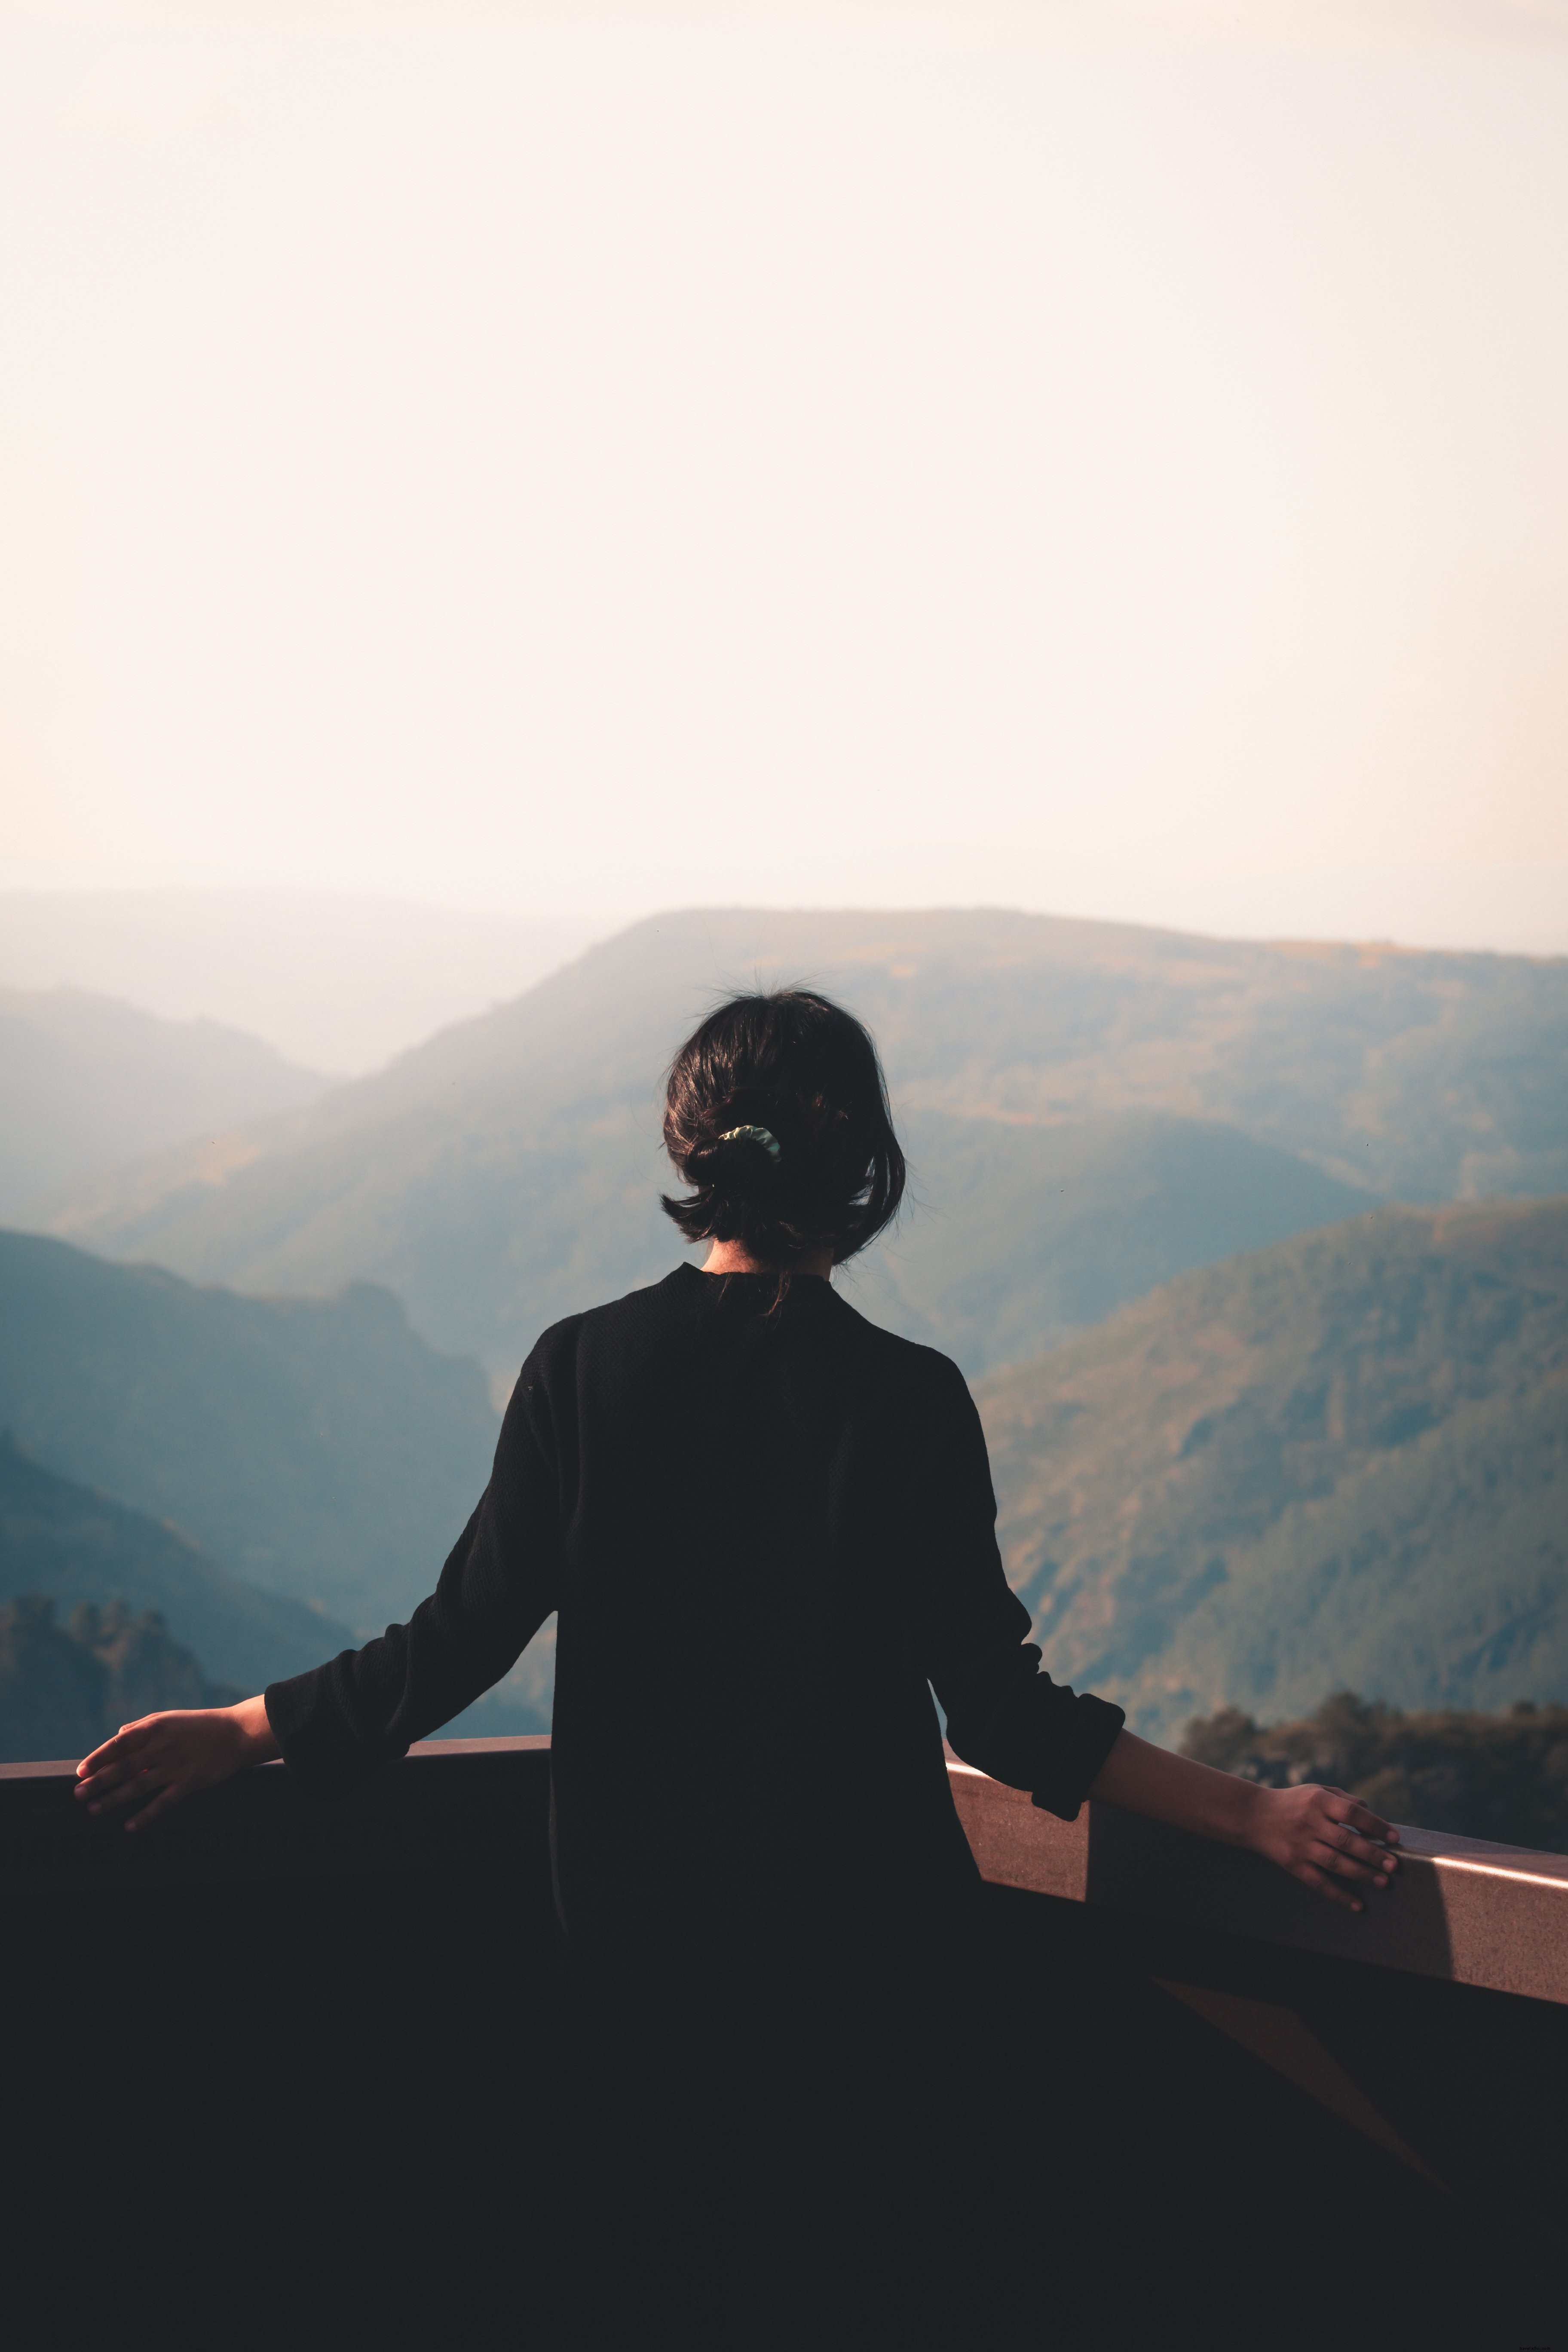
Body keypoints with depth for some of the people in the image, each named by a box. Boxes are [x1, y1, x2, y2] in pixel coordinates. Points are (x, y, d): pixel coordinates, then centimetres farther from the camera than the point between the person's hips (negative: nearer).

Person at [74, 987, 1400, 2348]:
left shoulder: (583, 1366, -9)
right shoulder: (907, 1398, -14)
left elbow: (462, 1638, -7)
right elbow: (996, 1711, -14)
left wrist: (242, 1730, 7)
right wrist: (1255, 1816, -9)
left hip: (637, 1949, 2)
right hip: (849, 1964, -1)